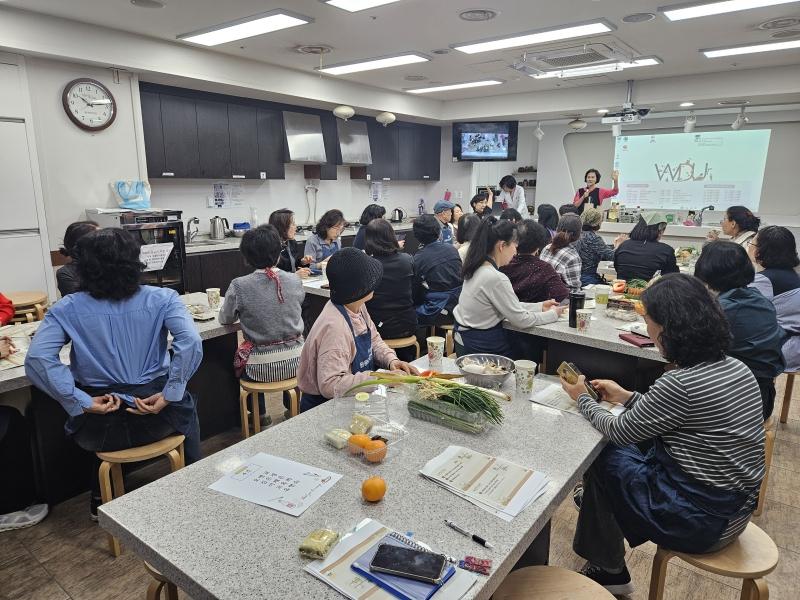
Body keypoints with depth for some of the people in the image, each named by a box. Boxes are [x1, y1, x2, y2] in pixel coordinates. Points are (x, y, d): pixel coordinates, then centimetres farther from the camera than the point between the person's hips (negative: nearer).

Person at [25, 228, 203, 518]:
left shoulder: (68, 309, -6)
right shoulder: (162, 299, -10)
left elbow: (37, 358, -19)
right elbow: (190, 342, -23)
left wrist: (84, 402, -14)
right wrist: (168, 396, -16)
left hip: (101, 427, 1)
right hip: (156, 418, -1)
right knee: (185, 402, 35)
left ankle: (102, 499, 48)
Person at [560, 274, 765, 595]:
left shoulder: (679, 383, -27)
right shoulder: (737, 369, -1)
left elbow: (619, 432, -13)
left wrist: (582, 398, 3)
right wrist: (627, 396, 15)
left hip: (700, 523, -8)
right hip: (736, 510, 8)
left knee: (604, 459, 7)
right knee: (628, 454, 18)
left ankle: (609, 571, 26)